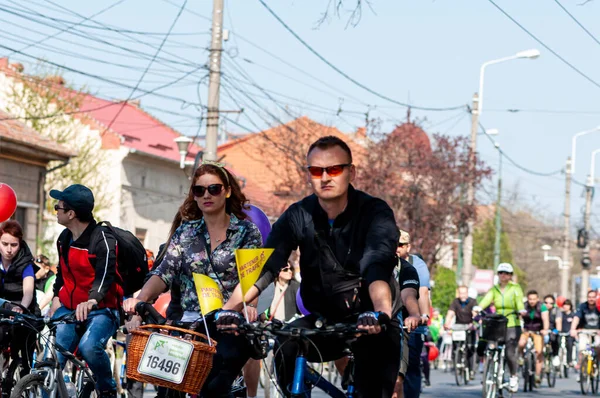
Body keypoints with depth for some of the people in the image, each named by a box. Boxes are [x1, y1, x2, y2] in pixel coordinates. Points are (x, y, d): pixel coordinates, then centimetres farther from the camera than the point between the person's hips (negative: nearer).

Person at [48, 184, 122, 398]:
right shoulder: (64, 238, 12)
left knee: (89, 346, -32)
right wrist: (56, 297, 10)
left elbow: (105, 275, -27)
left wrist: (92, 300, -45)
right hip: (69, 309, 7)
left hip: (101, 309, -7)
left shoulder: (102, 239, -13)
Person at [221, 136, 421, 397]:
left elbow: (377, 268, -33)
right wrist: (233, 307, -37)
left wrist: (382, 315, -53)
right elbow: (264, 265, -19)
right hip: (324, 320, 2)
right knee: (286, 345, -26)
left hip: (370, 325, -2)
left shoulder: (374, 213, -15)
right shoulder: (298, 217, -6)